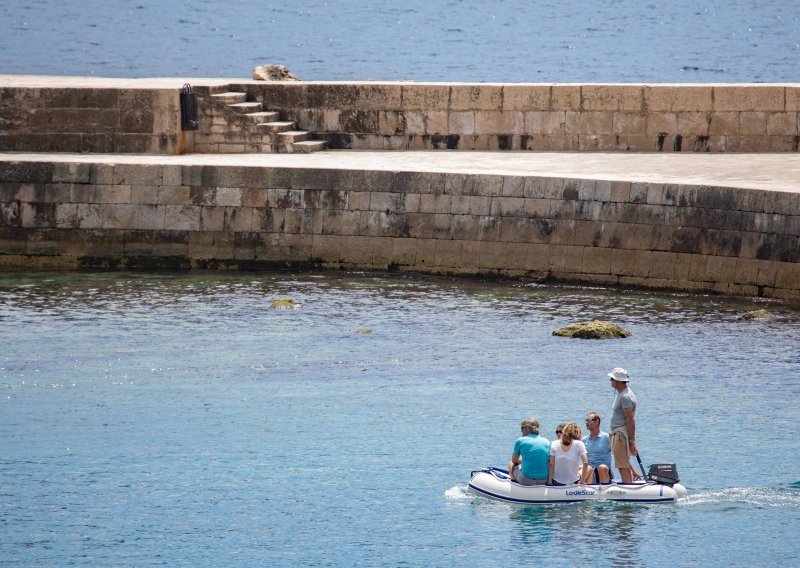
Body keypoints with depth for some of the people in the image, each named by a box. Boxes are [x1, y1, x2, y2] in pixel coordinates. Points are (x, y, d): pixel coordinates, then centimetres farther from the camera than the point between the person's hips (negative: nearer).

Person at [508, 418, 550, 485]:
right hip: (545, 480, 4)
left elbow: (514, 461, 11)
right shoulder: (547, 441, 6)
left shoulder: (520, 441, -4)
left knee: (511, 464, 27)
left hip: (526, 480, -4)